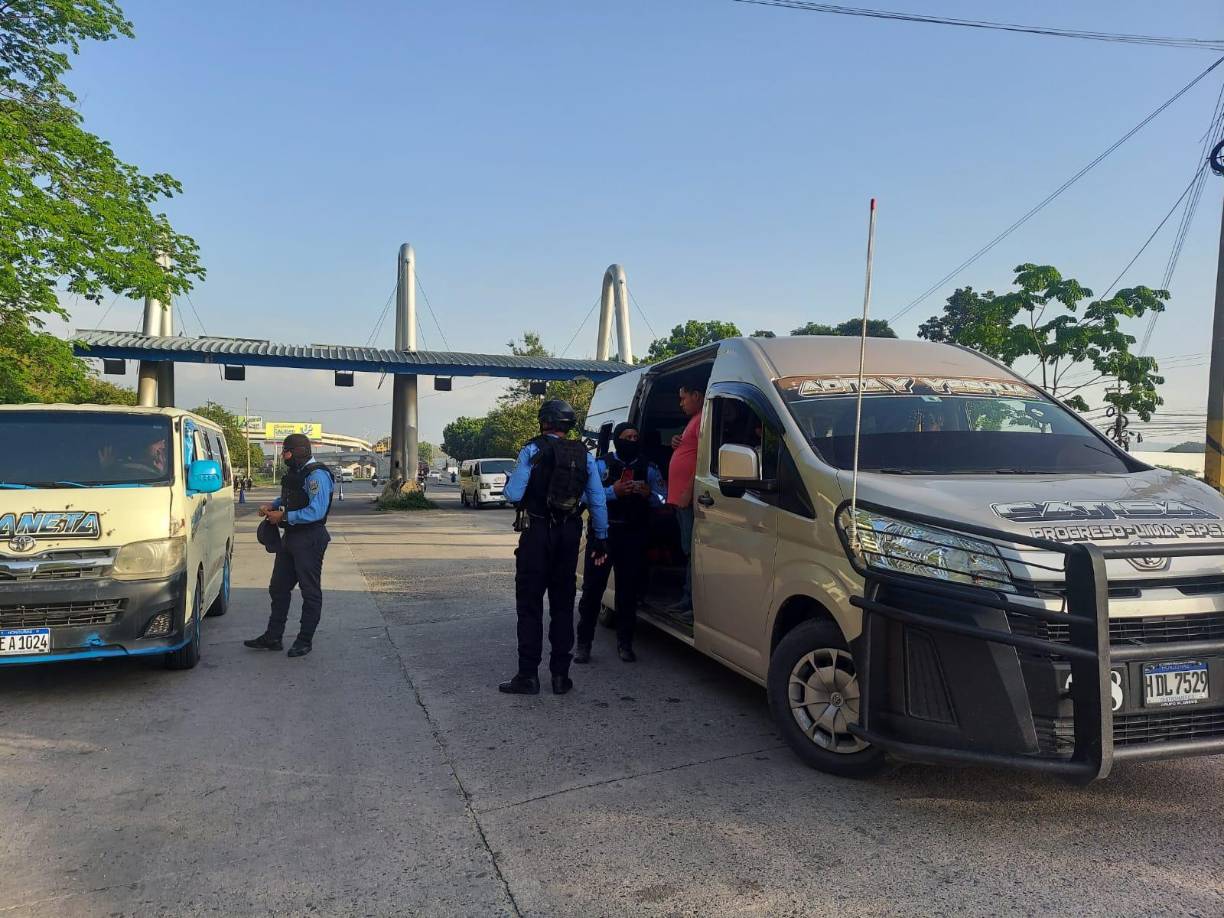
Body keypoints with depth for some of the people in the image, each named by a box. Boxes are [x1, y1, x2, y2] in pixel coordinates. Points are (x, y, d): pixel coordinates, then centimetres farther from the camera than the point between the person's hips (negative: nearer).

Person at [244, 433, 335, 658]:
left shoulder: (317, 475, -18)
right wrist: (272, 506, 7)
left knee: (310, 591, 2)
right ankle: (273, 637, 25)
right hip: (290, 537, 10)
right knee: (278, 588, 15)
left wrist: (283, 517, -18)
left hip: (309, 540, -10)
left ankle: (305, 641, 12)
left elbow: (316, 512, -26)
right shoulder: (294, 472, 12)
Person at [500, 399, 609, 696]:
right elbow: (598, 501, 4)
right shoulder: (585, 456, 5)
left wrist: (508, 482, 10)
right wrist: (600, 538, 11)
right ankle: (561, 675, 14)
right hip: (569, 536, 4)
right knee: (563, 605, 12)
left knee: (530, 605, 3)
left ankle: (528, 675, 3)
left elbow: (513, 494, -12)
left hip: (536, 534, -4)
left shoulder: (532, 451, -8)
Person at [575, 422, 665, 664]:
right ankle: (583, 643, 6)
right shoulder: (601, 465, 4)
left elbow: (664, 499, 7)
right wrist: (613, 491, -20)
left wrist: (648, 494, -13)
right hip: (603, 532, -2)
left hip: (634, 536, 2)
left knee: (628, 590, 6)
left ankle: (625, 643, 17)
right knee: (592, 588, -2)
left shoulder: (649, 468, 11)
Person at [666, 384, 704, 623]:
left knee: (693, 552, -10)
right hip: (681, 498, 11)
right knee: (689, 552, 14)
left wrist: (688, 491, -22)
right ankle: (687, 602, 21)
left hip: (689, 498, -11)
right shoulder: (695, 420, 23)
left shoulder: (703, 419, -11)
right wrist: (677, 444, 12)